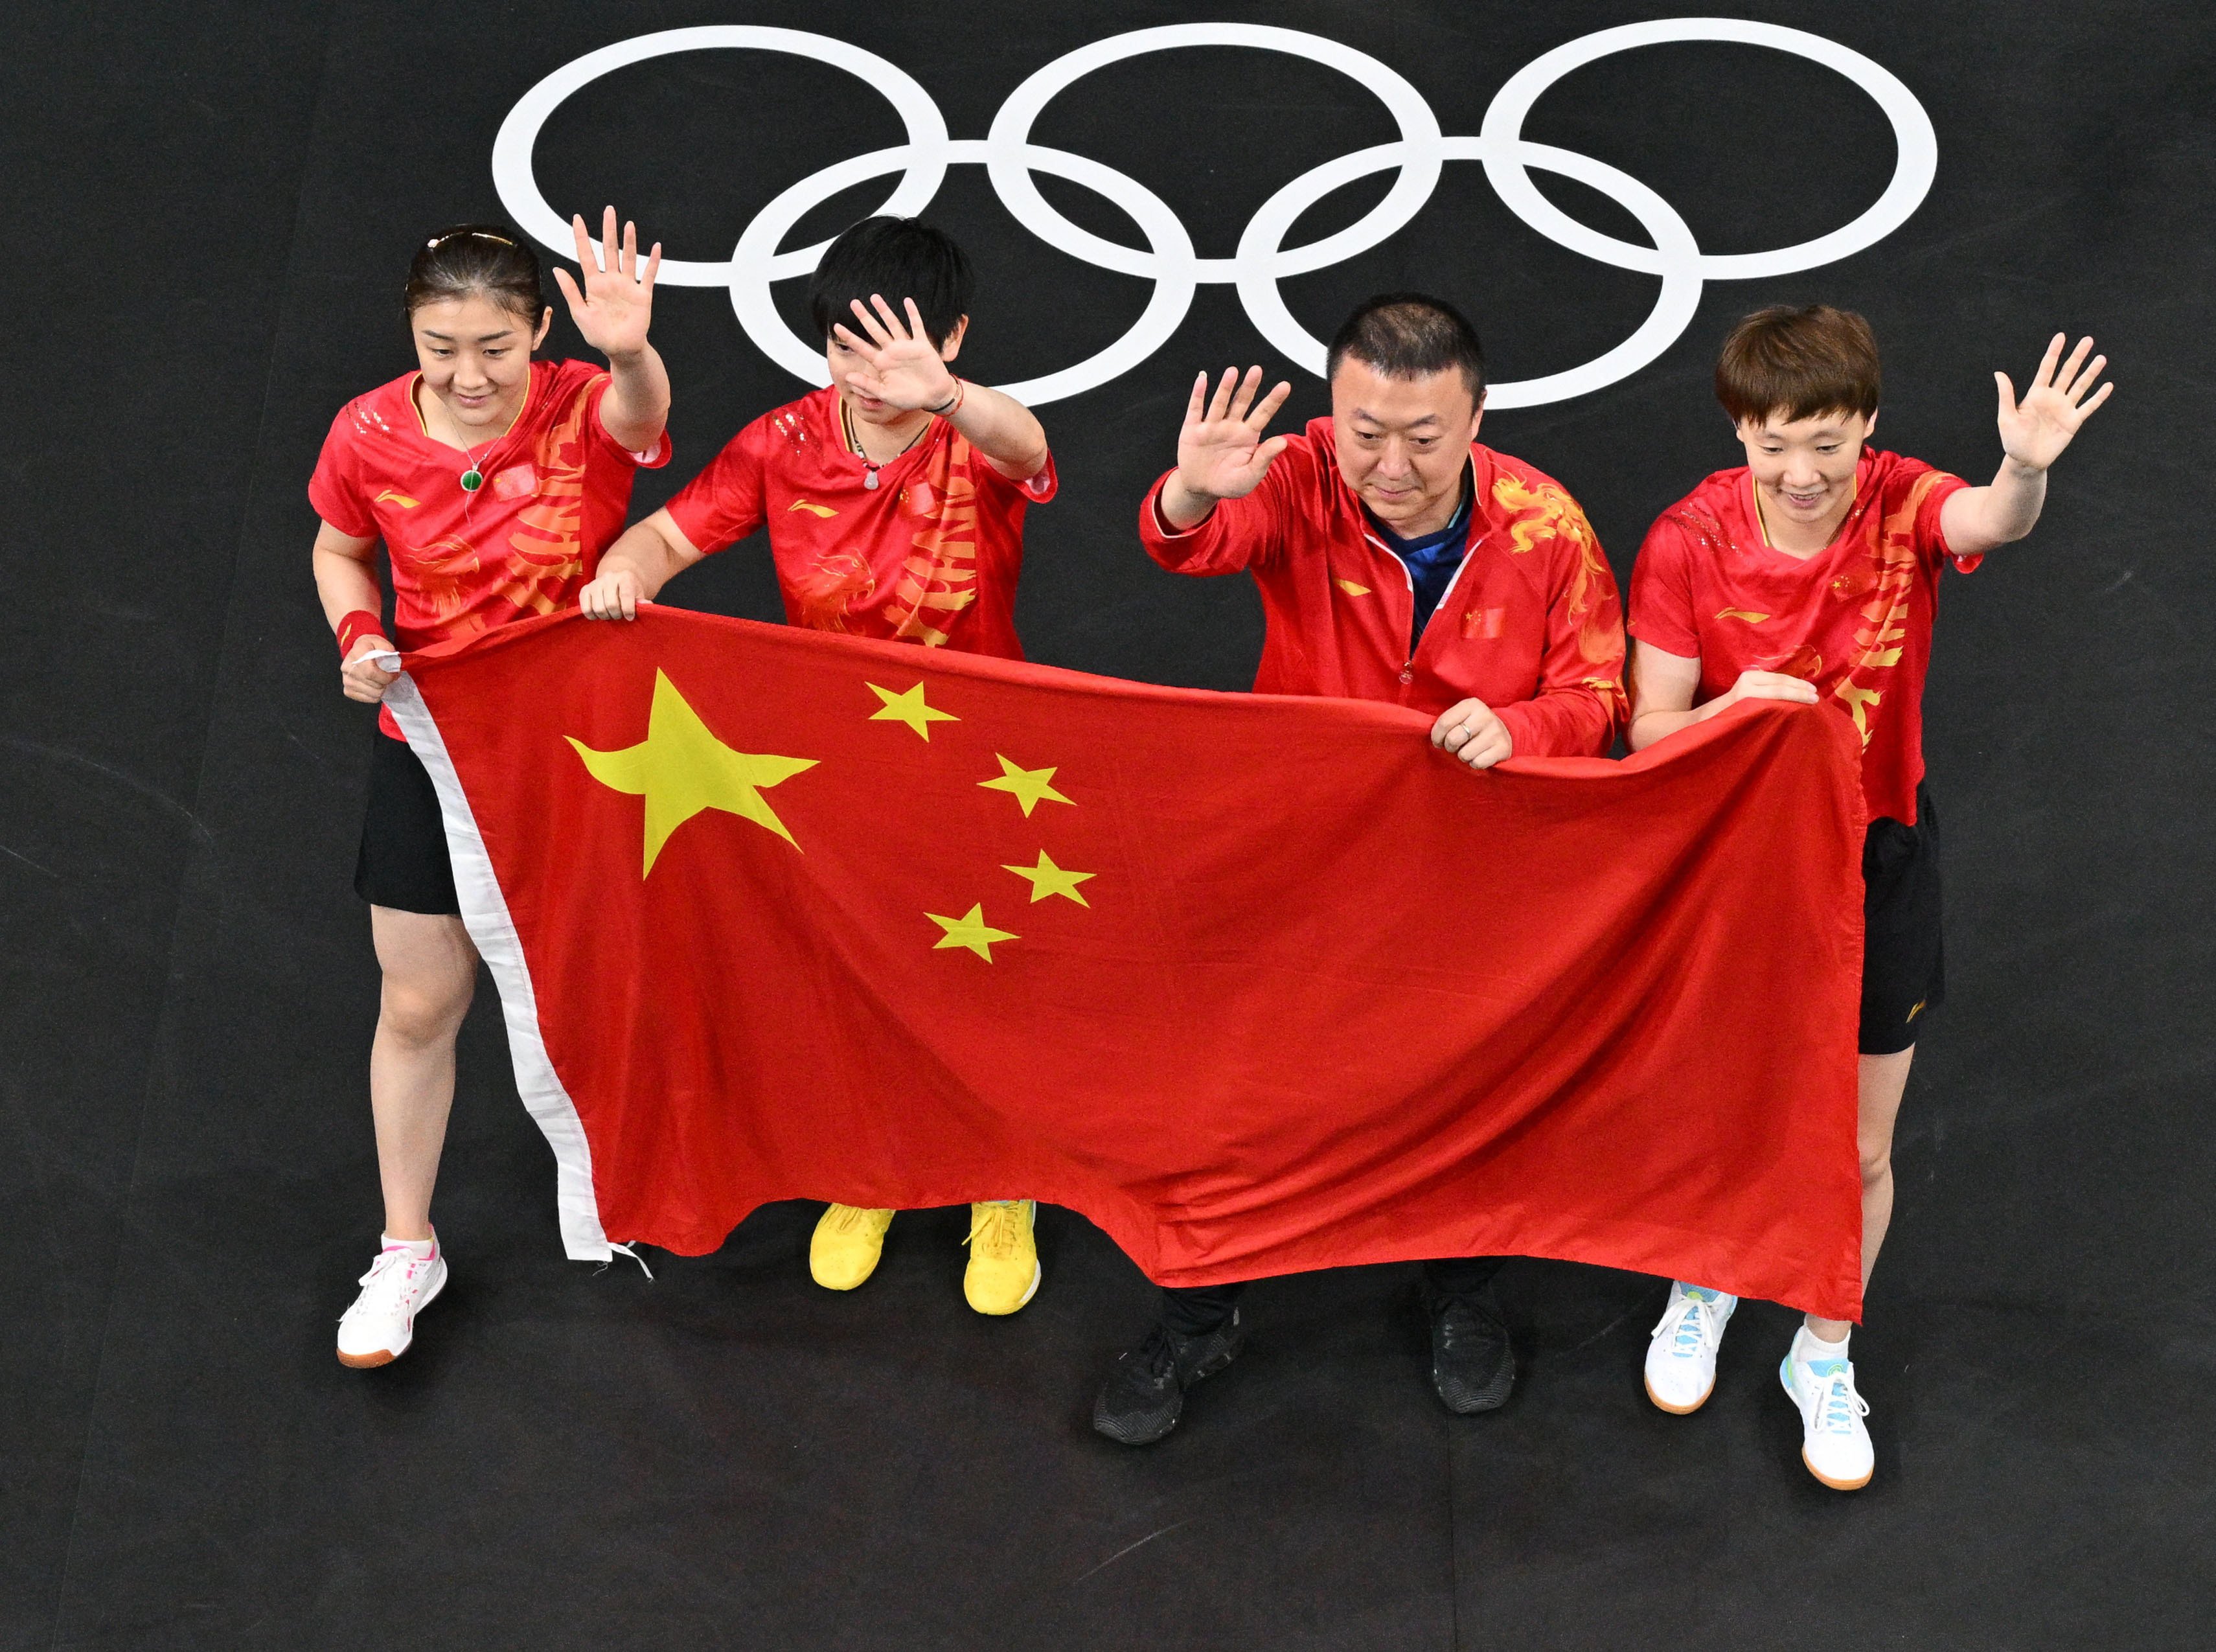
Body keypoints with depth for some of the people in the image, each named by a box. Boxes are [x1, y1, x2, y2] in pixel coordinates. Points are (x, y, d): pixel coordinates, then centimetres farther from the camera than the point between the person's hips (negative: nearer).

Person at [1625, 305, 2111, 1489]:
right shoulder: (1688, 542, -17)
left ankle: (1824, 1355, 36)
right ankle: (1705, 1284, 48)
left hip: (1874, 858, 0)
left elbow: (1991, 523, -42)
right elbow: (1649, 734, -12)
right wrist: (1738, 705, -34)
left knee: (1859, 1150, 10)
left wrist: (2026, 471, -66)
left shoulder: (1903, 505, -17)